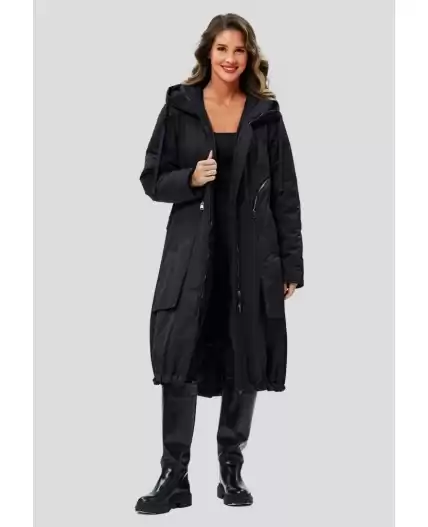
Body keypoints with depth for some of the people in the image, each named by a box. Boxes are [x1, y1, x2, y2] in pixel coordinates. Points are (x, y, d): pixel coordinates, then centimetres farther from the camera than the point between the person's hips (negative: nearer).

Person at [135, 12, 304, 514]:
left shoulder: (265, 114, 5)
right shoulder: (179, 107, 3)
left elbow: (285, 195, 5)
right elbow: (152, 179, 5)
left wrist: (292, 265, 1)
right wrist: (190, 179, -16)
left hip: (251, 255, 1)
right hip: (192, 252, -1)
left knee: (246, 363, 6)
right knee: (179, 360, -7)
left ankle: (231, 468, 20)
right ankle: (174, 475, 1)